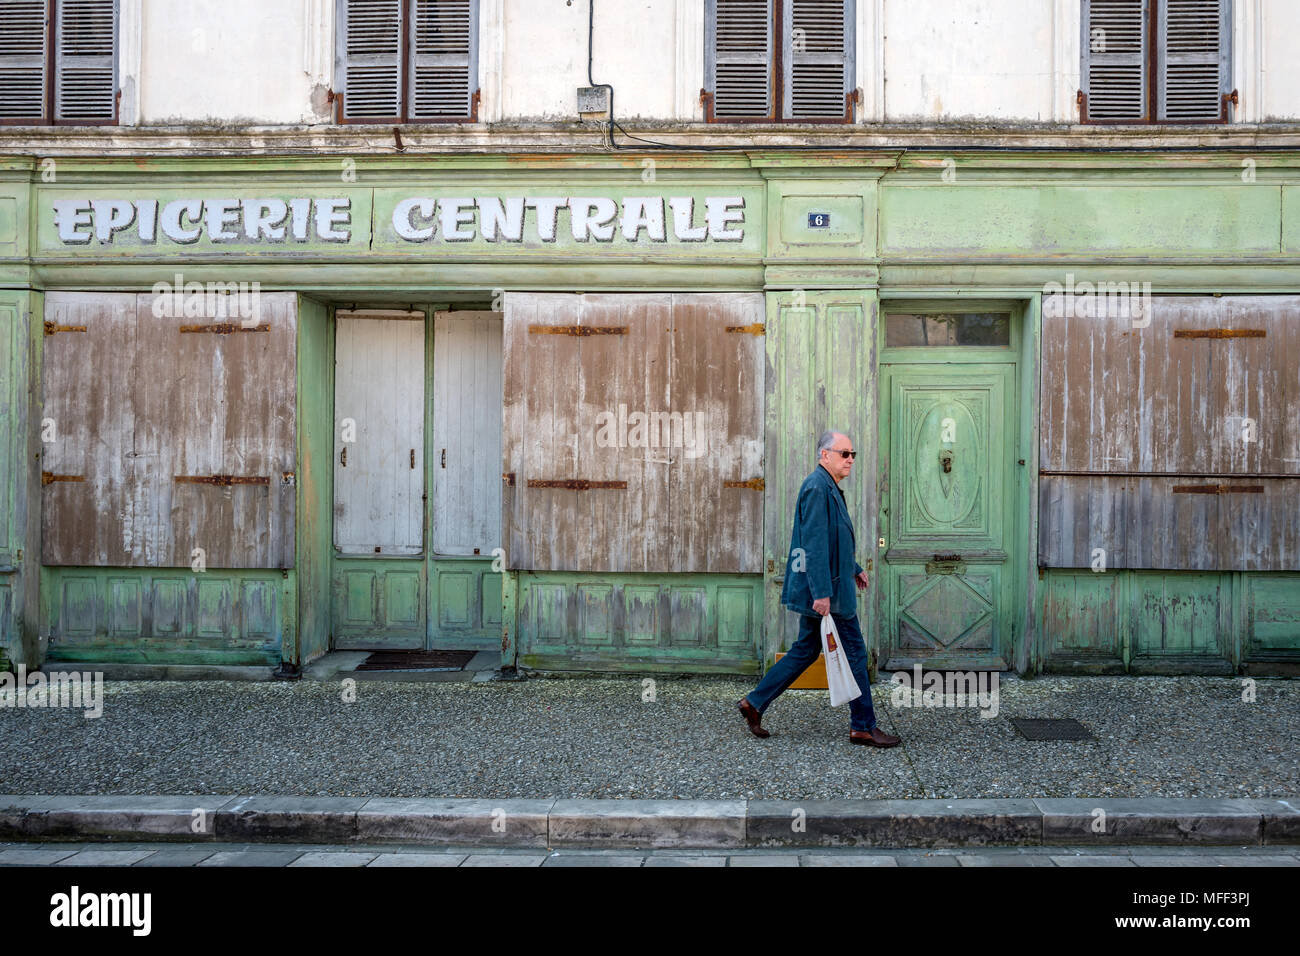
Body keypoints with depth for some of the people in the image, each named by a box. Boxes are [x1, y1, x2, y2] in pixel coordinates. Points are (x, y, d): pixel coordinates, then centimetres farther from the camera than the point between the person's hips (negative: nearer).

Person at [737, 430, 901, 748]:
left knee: (805, 650, 15)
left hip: (820, 588, 11)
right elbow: (814, 543, -23)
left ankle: (754, 703, 18)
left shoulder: (828, 487, 17)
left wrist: (853, 568, 29)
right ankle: (863, 727, 10)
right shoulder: (817, 487, -17)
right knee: (854, 652, 0)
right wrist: (821, 592, -25)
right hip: (826, 589, -11)